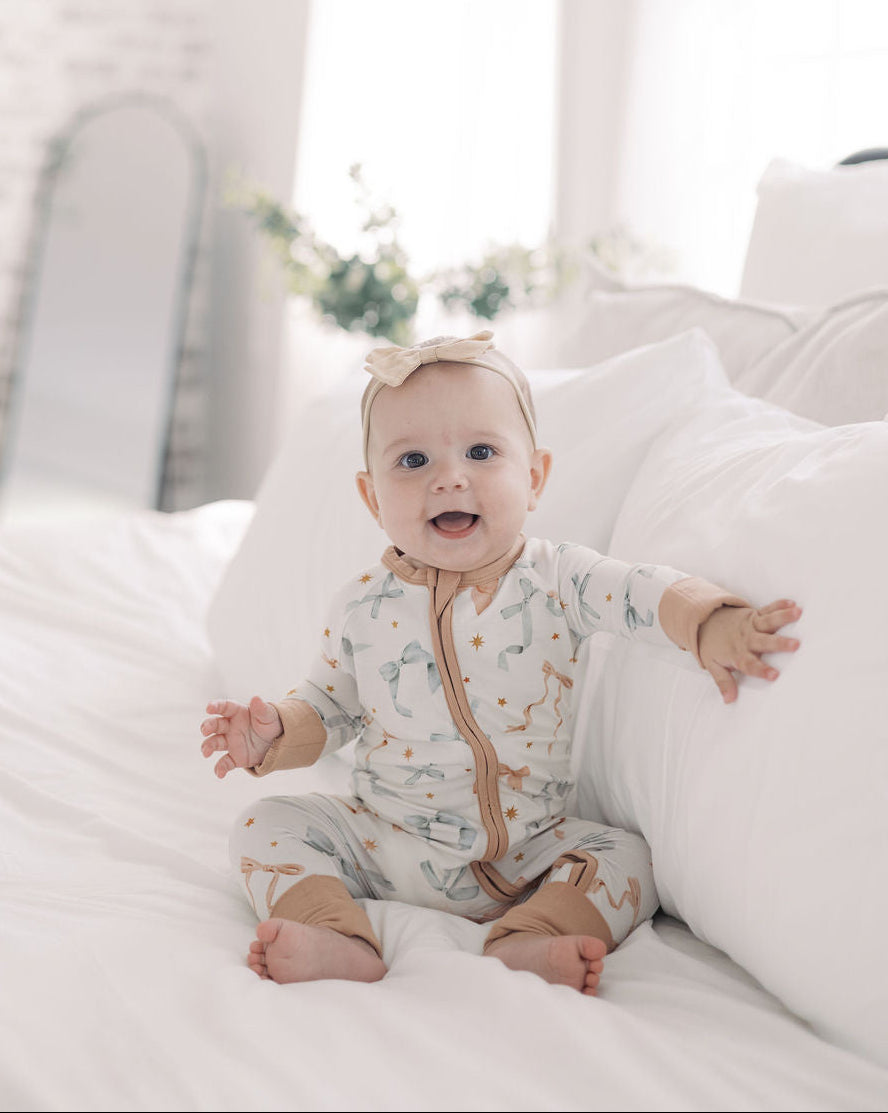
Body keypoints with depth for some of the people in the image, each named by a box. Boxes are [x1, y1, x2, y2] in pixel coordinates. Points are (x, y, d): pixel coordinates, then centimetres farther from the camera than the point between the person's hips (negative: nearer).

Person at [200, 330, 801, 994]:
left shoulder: (555, 583, -9)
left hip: (524, 850, -1)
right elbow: (329, 706, 8)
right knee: (268, 826, -12)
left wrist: (713, 625, -46)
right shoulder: (363, 608, -4)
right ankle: (344, 944, -26)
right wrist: (275, 734, -14)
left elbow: (647, 593, -24)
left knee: (628, 859, -18)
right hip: (382, 841, 1)